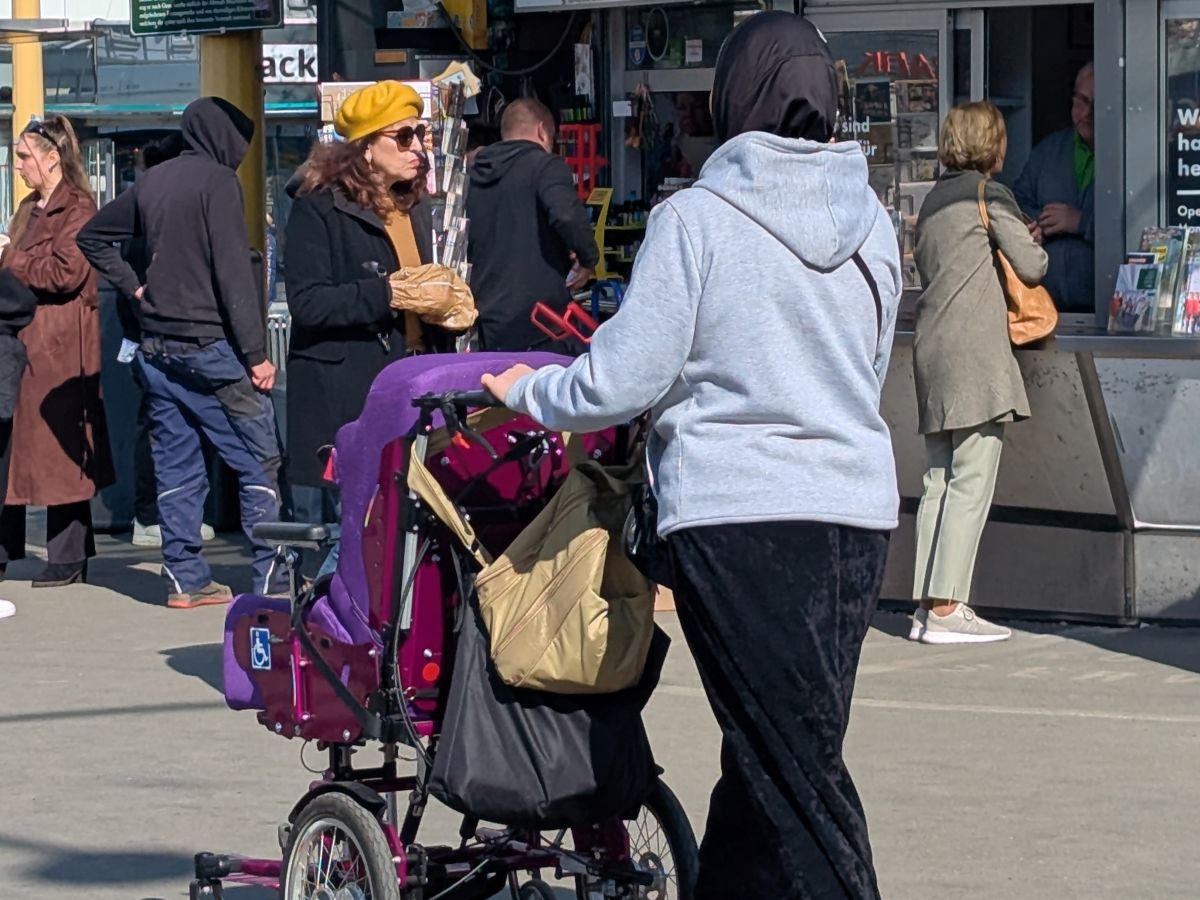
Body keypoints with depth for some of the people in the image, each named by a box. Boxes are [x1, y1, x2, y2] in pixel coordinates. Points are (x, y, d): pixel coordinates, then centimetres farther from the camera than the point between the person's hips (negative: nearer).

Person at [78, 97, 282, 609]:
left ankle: (184, 578, 10)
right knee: (258, 462, -1)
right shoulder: (217, 181, -9)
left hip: (156, 349, 7)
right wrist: (256, 353, -16)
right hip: (210, 346, -7)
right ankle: (270, 578, -4)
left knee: (176, 466, 10)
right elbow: (233, 273, -16)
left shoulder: (152, 182, 12)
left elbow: (92, 236, 23)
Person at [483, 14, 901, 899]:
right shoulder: (870, 222, 7)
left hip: (741, 515, -5)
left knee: (794, 767, -3)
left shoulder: (697, 219, -9)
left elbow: (624, 379, -10)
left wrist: (527, 392, 9)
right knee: (772, 755, 13)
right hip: (859, 510, 5)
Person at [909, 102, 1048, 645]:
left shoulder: (935, 199, 19)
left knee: (939, 481, 8)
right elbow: (1031, 267, -4)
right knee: (972, 482, -9)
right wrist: (1035, 243, 17)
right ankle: (947, 609, -13)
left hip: (932, 351, 8)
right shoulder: (990, 195, -4)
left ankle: (927, 606, 6)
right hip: (975, 352, -8)